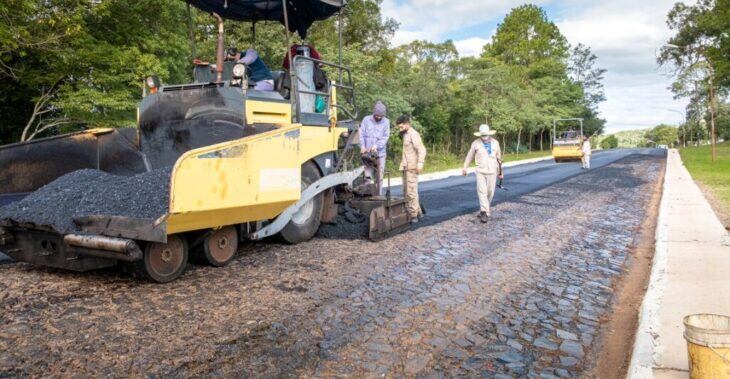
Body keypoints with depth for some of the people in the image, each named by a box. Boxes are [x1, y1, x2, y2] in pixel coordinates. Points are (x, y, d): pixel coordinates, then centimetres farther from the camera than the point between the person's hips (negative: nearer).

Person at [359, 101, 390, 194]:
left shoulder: (386, 122, 3)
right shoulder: (366, 119, 3)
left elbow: (386, 137, -3)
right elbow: (361, 134, 1)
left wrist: (376, 146, -17)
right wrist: (362, 146, -13)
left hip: (380, 153, 1)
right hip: (367, 152, -1)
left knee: (380, 176, 6)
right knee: (368, 176, -4)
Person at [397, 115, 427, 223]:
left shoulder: (413, 134, -9)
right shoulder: (405, 135, 19)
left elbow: (421, 149, -19)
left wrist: (420, 163, -29)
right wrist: (403, 165, 10)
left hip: (412, 168, -10)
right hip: (405, 167, 10)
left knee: (411, 191, -7)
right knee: (407, 191, 13)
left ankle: (413, 215, -2)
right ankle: (418, 211, 23)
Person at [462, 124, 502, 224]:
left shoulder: (495, 143, 4)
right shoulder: (476, 143, -3)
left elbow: (499, 157, 13)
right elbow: (470, 156, 8)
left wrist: (500, 171, 16)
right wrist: (464, 167, 13)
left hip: (492, 172, 2)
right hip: (480, 172, -2)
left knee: (490, 192, 6)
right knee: (482, 192, -11)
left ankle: (483, 209, 25)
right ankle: (485, 212, -11)